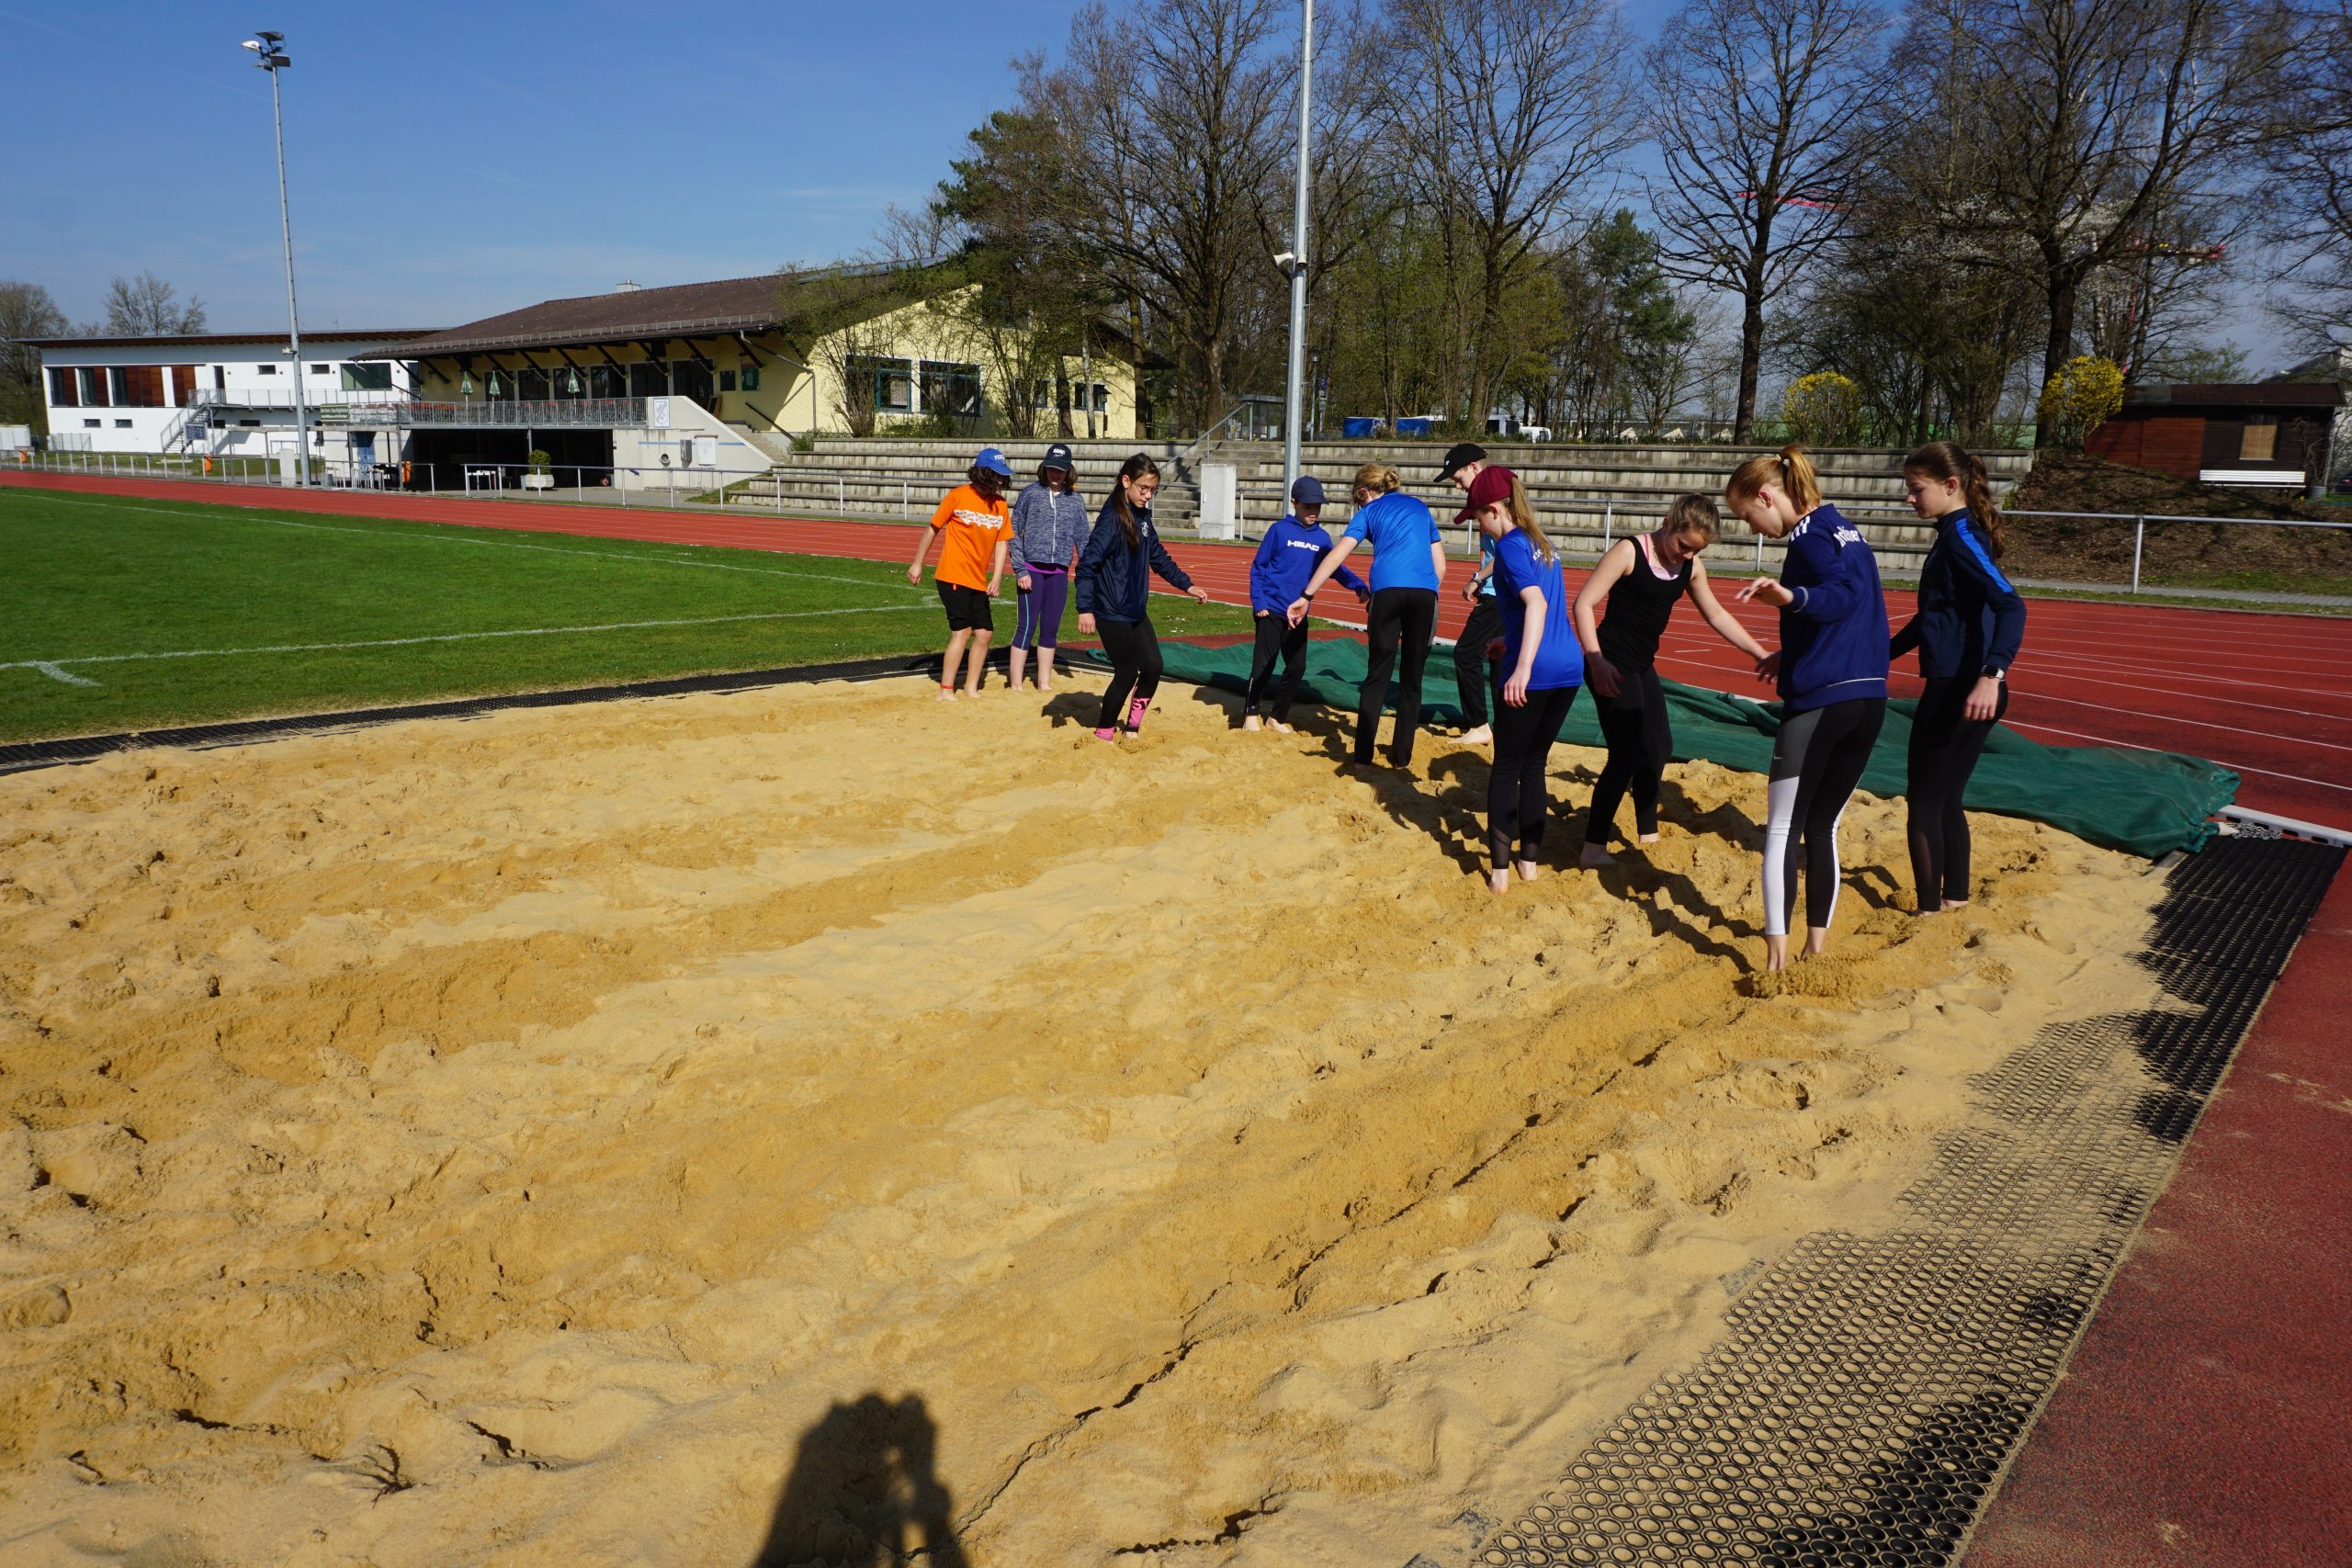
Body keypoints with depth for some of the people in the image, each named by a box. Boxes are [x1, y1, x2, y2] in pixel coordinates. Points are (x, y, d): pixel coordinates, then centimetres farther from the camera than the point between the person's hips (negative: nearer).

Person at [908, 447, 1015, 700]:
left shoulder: (1001, 505, 5)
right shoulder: (958, 496, -9)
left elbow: (1002, 543, 5)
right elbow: (933, 529, -1)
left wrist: (996, 579, -5)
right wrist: (917, 564, 2)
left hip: (978, 582, 6)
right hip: (953, 576, -6)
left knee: (985, 633, 6)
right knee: (963, 630, -11)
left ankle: (972, 688, 20)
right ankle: (946, 691, -4)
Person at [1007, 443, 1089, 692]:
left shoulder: (1075, 501, 7)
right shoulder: (1031, 494, -1)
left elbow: (1082, 540, 10)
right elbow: (1014, 533, -1)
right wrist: (1020, 570, -8)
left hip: (1059, 573, 3)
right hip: (1032, 570, -3)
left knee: (1051, 629, 9)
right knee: (1027, 626, -2)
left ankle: (1044, 684, 20)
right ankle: (1016, 685, 4)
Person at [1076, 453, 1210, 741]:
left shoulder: (1142, 516, 8)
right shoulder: (1112, 517, -17)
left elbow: (1159, 557, 21)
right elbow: (1087, 564, -21)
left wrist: (1186, 585, 21)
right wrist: (1085, 609, -26)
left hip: (1136, 611, 8)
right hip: (1112, 613, -8)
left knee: (1153, 667, 6)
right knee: (1127, 673, 0)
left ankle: (1131, 728, 23)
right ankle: (1104, 734, 18)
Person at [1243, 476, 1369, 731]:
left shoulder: (1322, 538, 7)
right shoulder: (1279, 530, -5)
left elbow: (1336, 568, 11)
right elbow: (1257, 568, -2)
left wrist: (1359, 586, -6)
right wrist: (1258, 602, -11)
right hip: (1271, 611, -5)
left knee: (1297, 667, 6)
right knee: (1264, 664, -4)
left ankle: (1279, 718, 20)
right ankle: (1250, 715, 9)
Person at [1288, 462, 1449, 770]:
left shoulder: (1369, 511, 18)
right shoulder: (1420, 508, 27)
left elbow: (1336, 557, 6)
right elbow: (1440, 567, 21)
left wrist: (1306, 596, 3)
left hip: (1388, 590, -2)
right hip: (1425, 593, 2)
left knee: (1377, 676, 7)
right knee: (1412, 678, 12)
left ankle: (1363, 755, 5)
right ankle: (1402, 755, 16)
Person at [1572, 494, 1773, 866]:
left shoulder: (1692, 567, 5)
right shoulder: (1629, 552, -16)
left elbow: (1717, 616, 18)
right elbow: (1584, 603, -19)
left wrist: (1761, 653, 17)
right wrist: (1596, 661, -28)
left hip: (1642, 666, 9)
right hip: (1611, 665, -8)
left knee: (1658, 748, 17)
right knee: (1627, 755, -14)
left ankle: (1647, 835, 35)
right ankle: (1593, 849, -8)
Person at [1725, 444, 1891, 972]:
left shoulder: (1810, 537, -10)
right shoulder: (1846, 531, 17)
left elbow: (1844, 594, -29)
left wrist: (1788, 595, -46)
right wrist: (1791, 655, 29)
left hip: (1819, 702, -8)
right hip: (1869, 700, 8)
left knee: (1783, 830, 1)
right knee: (1823, 828, 15)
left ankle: (1777, 950, 0)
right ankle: (1817, 946, 18)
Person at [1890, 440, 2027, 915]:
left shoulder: (1961, 537, -15)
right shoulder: (1954, 536, 14)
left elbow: (2011, 605, -28)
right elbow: (1930, 618, 25)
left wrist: (1992, 675, -39)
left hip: (1958, 692, -10)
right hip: (1956, 690, 10)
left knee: (1925, 801, 0)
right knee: (1945, 799, 19)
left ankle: (1929, 910, 7)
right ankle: (1955, 896, 30)